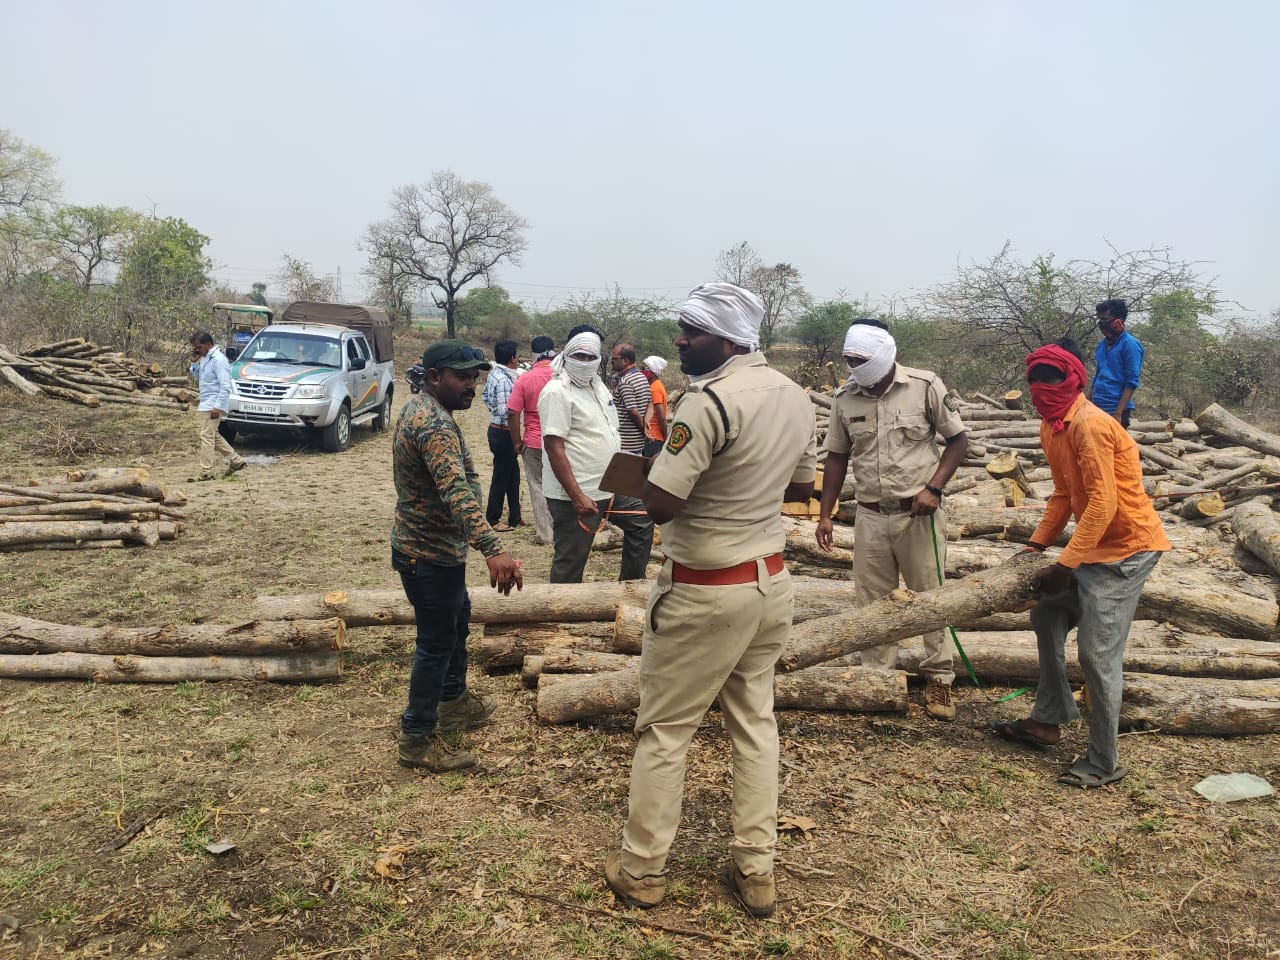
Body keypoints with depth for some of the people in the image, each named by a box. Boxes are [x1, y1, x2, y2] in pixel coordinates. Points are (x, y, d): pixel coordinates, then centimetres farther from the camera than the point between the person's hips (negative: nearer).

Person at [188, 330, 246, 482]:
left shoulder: (218, 360, -17)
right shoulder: (204, 358, 12)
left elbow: (225, 386, -21)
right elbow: (196, 376, 23)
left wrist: (217, 407, -24)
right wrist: (194, 362, 5)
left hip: (213, 405, -10)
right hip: (205, 404, 10)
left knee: (207, 436, -9)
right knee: (213, 435, 17)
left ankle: (206, 472, -5)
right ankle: (236, 460, 25)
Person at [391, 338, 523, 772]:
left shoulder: (422, 408, 8)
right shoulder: (434, 424, -26)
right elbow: (457, 493, -41)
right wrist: (493, 549, -51)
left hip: (431, 545, 11)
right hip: (430, 554, -11)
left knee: (457, 622, 24)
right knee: (437, 642, 1)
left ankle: (454, 701, 41)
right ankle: (418, 738, 14)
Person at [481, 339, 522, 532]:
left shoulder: (494, 373, 5)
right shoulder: (503, 380, -23)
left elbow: (485, 395, 19)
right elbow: (505, 412, -26)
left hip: (496, 428, 10)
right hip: (503, 433, -10)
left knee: (513, 473, 16)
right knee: (501, 475, 2)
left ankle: (515, 517, 25)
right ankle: (492, 519, 14)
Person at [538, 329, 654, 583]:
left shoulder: (598, 386, 12)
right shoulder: (557, 392, -16)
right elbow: (554, 447, -22)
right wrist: (577, 496, -26)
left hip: (609, 487, 9)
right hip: (574, 495, -9)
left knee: (642, 521, 19)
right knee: (571, 562, 0)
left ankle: (631, 583, 32)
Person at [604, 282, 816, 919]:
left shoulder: (711, 401, -22)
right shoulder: (795, 396, 4)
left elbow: (660, 504, -24)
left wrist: (669, 466, -5)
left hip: (704, 593, -7)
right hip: (771, 584, 8)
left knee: (663, 729, 7)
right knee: (755, 723, 16)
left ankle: (641, 870, 21)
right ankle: (756, 872, 25)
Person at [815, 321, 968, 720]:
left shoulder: (925, 387, -8)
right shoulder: (845, 398, 1)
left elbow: (958, 439, -1)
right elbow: (837, 458, 9)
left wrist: (933, 487, -13)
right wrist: (825, 514, 7)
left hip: (919, 512, -3)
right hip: (871, 515, 3)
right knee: (872, 601, 9)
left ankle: (938, 677, 22)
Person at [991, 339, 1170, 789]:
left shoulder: (1089, 426, -22)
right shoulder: (1051, 427, 7)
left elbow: (1103, 504, -26)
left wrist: (1064, 565, -26)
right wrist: (1036, 546, 7)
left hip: (1125, 548, -10)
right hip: (1091, 544, 10)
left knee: (1097, 653, -8)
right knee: (1047, 617, 17)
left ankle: (1104, 764, 6)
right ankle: (1048, 721, 30)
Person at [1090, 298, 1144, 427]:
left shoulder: (1129, 344, -7)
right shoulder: (1102, 344, 14)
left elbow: (1132, 382, -12)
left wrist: (1118, 412, -19)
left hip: (1115, 410, -7)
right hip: (1097, 408, 7)